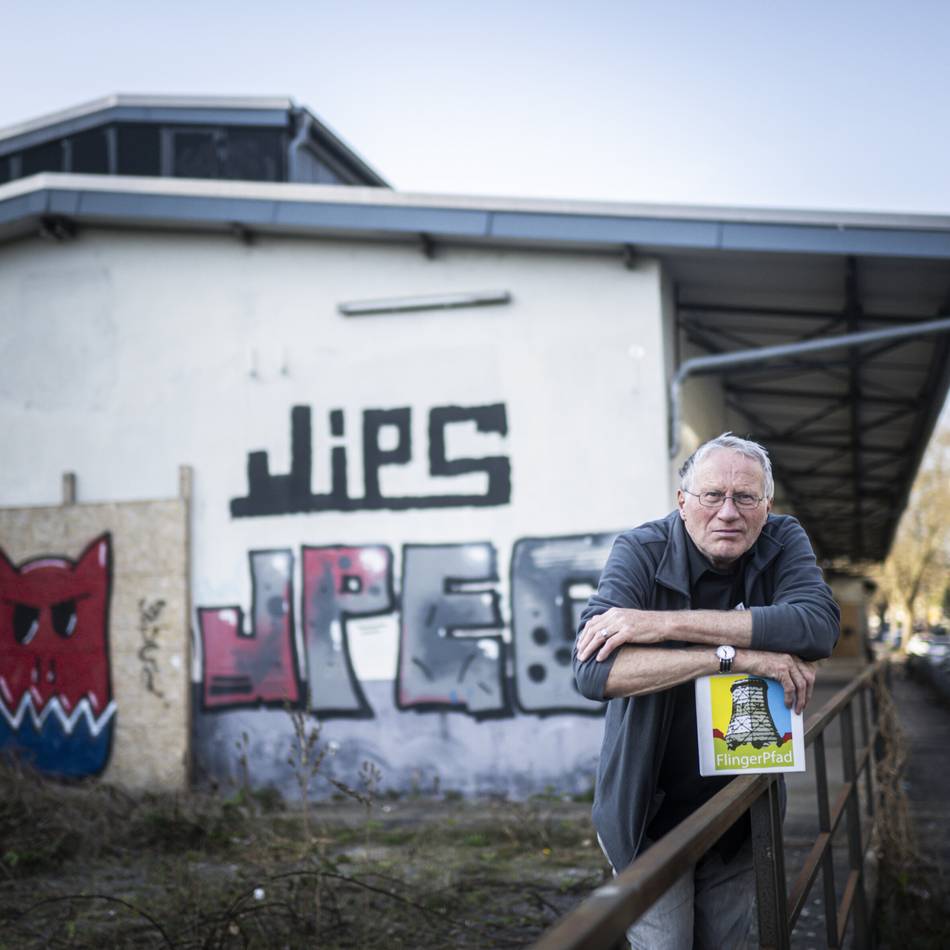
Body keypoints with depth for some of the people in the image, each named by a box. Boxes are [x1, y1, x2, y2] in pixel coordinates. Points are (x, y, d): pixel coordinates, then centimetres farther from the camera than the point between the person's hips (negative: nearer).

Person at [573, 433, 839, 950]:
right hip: (653, 811, -3)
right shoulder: (640, 552, -16)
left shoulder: (784, 541, -7)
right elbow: (593, 670, -30)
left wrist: (668, 623, -31)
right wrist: (733, 656, -35)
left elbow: (819, 626, -28)